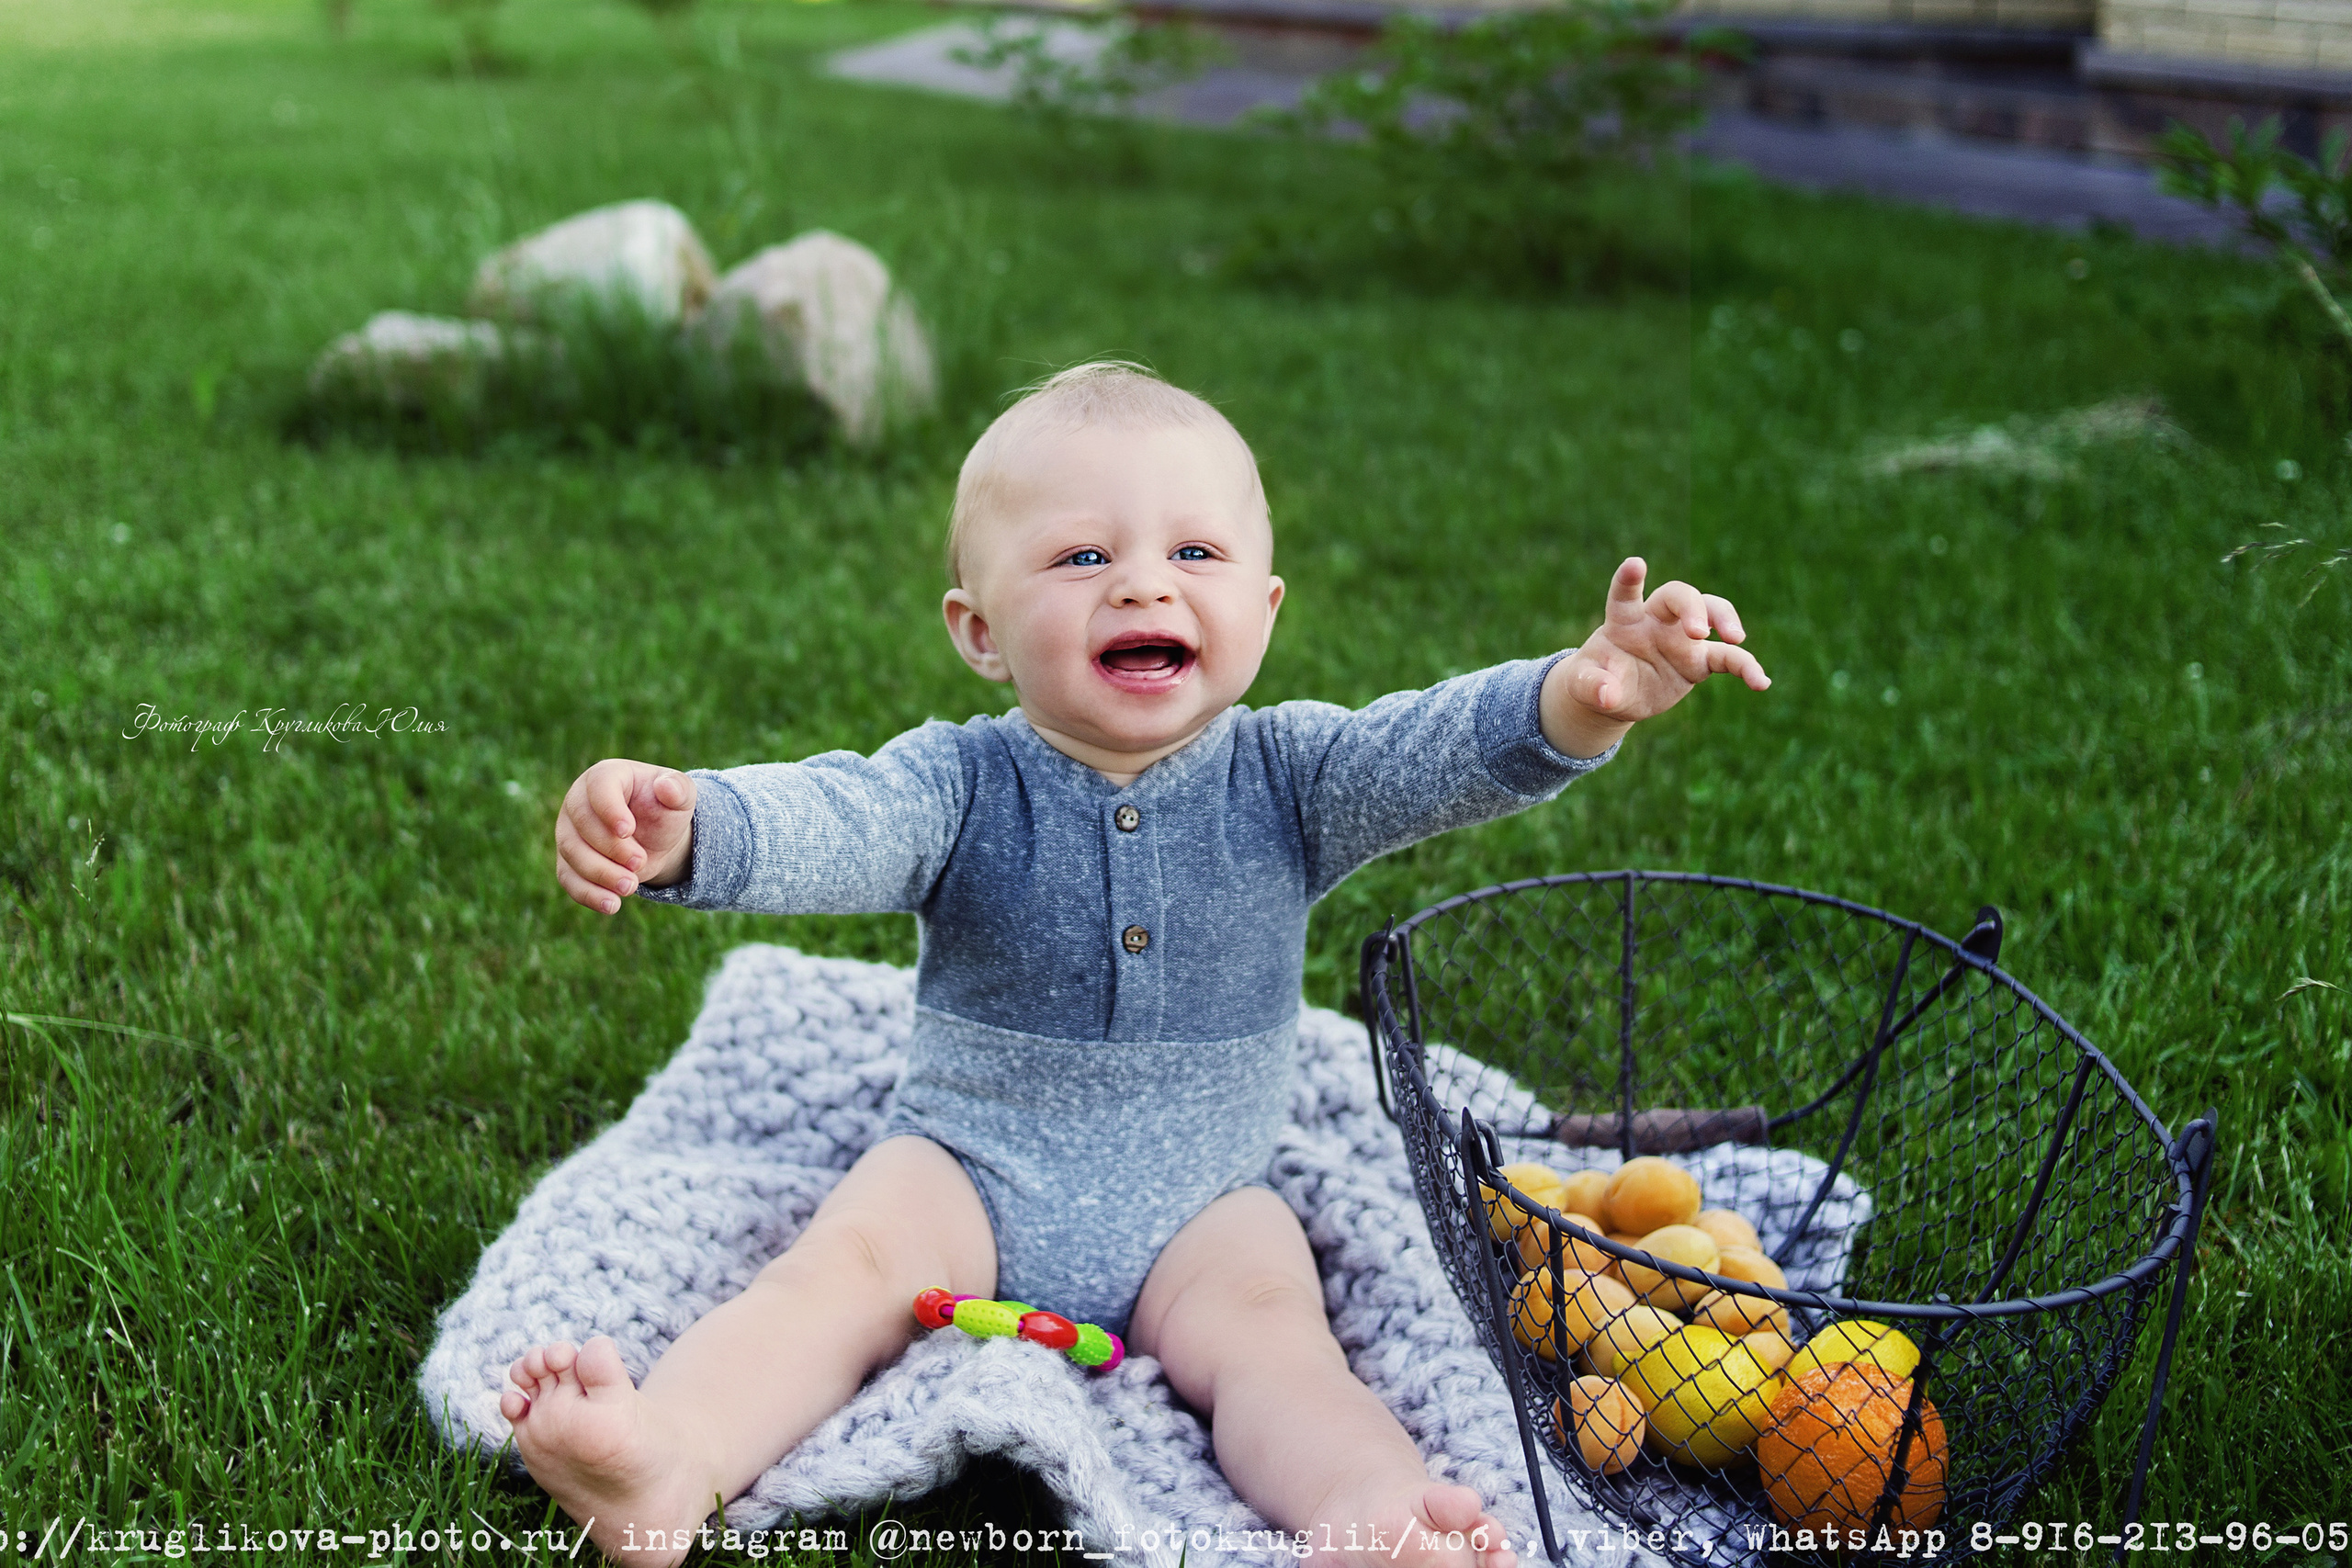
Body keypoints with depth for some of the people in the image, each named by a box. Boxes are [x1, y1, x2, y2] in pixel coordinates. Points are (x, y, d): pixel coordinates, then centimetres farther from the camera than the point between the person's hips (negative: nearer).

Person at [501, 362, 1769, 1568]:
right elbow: (827, 822, -25)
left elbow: (1445, 750, -18)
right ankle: (667, 1465, -40)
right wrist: (686, 829, -49)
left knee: (1266, 1325, -24)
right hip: (965, 1166, 0)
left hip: (1199, 1201, 1)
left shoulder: (1284, 777, -3)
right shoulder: (962, 784, -7)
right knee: (845, 1259, -23)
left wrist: (1584, 697, -40)